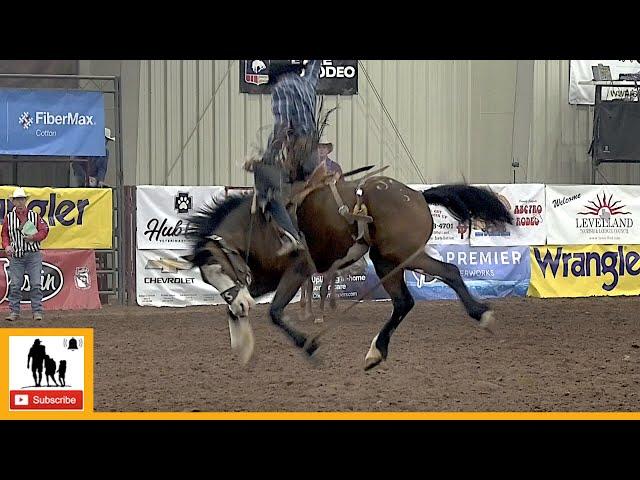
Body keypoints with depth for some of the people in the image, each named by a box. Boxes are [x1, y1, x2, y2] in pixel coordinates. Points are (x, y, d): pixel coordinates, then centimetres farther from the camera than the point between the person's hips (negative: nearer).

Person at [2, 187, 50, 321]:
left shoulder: (34, 216, 6)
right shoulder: (8, 217, 9)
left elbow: (44, 230, 5)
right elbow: (5, 234, 12)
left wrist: (33, 237, -12)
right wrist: (7, 246, -7)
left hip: (33, 255, -1)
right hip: (16, 255, 1)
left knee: (35, 284, -3)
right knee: (15, 285, -2)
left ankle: (37, 311, 1)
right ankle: (14, 312, 4)